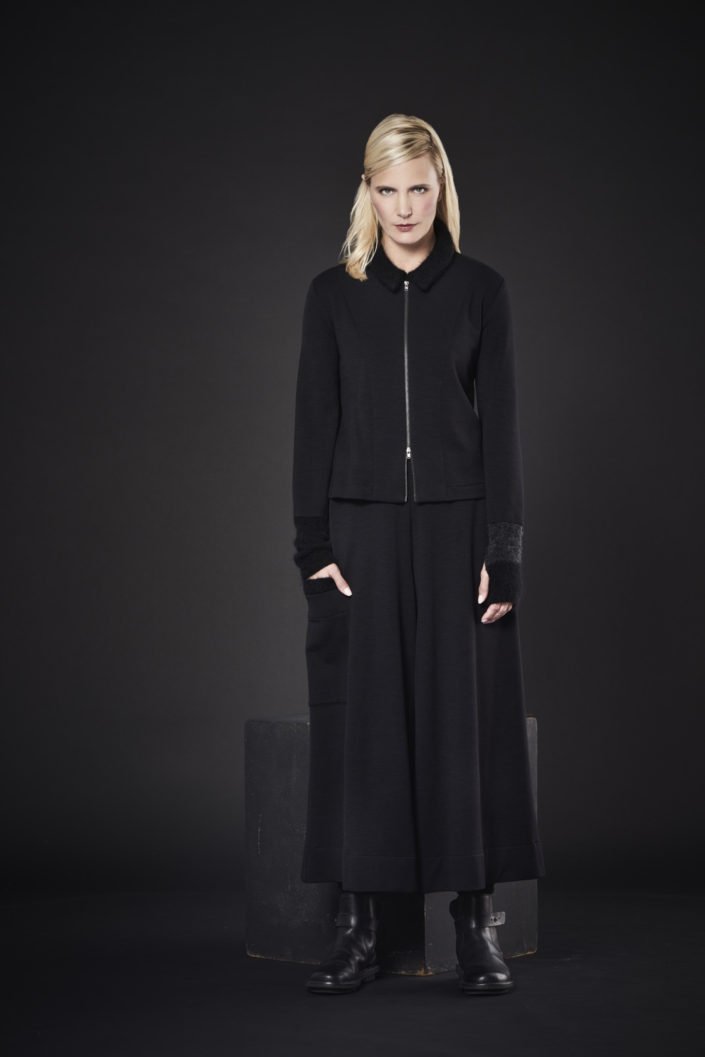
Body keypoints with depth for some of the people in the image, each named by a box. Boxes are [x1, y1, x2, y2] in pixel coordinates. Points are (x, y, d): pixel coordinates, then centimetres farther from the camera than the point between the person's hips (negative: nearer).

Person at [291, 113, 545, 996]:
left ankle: (476, 923, 8)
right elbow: (315, 425, 4)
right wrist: (314, 547, -4)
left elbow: (500, 426, 2)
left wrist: (503, 551, -6)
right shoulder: (333, 293, 6)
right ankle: (356, 928, 6)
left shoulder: (480, 290, 5)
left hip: (455, 527, 0)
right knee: (359, 722, -1)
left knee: (466, 718, -1)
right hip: (362, 528, 1)